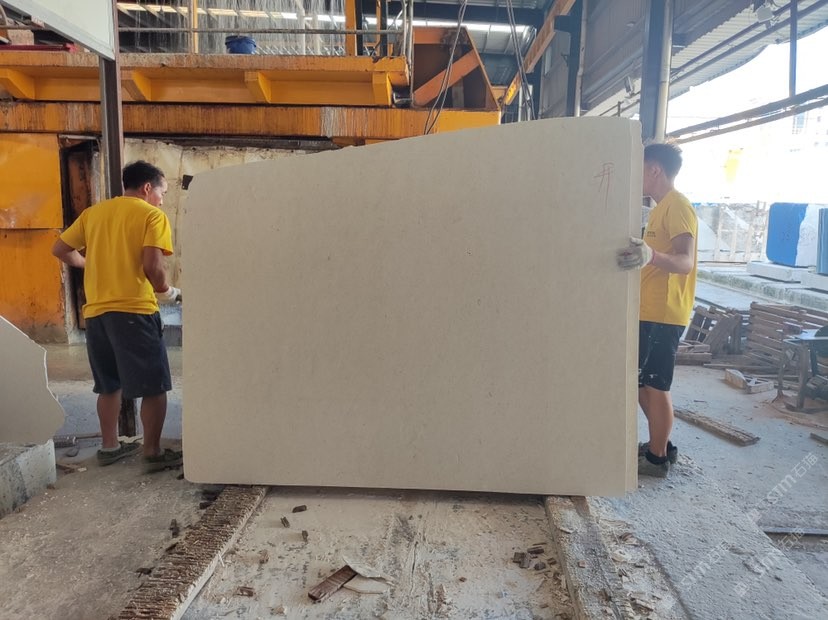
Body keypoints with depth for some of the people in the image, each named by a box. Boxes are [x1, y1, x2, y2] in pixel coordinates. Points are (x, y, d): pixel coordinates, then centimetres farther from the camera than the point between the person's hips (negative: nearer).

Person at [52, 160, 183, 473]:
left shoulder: (93, 212, 14)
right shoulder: (152, 215, -4)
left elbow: (60, 250, 18)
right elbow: (152, 267, -15)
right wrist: (168, 292, 2)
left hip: (95, 311, 7)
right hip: (133, 310, -7)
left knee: (109, 384, 19)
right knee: (154, 386, 2)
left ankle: (110, 446, 29)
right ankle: (153, 453, 7)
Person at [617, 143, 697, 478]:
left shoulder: (677, 206, -14)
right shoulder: (663, 207, 17)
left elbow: (685, 262, -27)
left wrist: (651, 255, -46)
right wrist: (641, 254, 38)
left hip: (662, 313, -10)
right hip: (650, 310, 10)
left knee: (654, 385, -1)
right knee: (642, 382, 16)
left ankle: (657, 458, 12)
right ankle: (660, 445, 29)